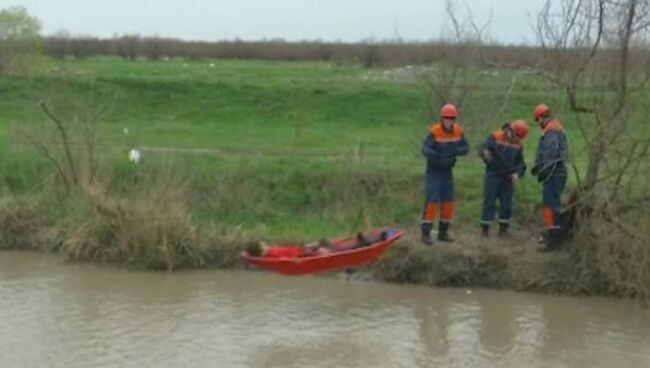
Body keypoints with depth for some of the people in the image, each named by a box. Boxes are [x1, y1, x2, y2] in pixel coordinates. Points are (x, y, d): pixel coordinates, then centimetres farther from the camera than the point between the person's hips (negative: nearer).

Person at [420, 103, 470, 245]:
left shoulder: (458, 130, -3)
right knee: (432, 202, -10)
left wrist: (457, 151, -20)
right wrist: (438, 157, -47)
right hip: (433, 171, -6)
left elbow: (465, 148, 2)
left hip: (447, 172, 6)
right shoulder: (435, 131, -21)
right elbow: (425, 150, -31)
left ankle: (443, 232, 21)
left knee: (448, 203, 8)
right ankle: (426, 234, -3)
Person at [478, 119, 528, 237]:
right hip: (493, 174, -4)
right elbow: (482, 147, -18)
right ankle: (485, 227, 3)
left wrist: (517, 173, -11)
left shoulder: (518, 144, 3)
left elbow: (520, 162, 8)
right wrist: (485, 152, -42)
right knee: (489, 201, -4)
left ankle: (503, 228, 19)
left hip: (508, 177, 4)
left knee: (506, 203, 6)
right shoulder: (496, 137, -10)